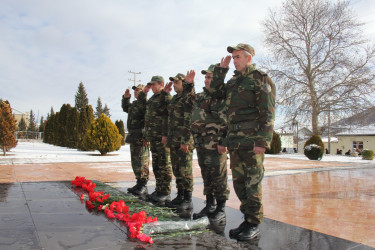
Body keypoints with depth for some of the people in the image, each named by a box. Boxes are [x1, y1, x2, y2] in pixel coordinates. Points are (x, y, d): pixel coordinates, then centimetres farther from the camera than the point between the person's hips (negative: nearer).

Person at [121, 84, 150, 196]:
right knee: (135, 161, 14)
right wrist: (126, 98, 23)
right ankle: (139, 183, 24)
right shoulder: (134, 103, 20)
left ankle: (143, 186, 2)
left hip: (141, 137, -10)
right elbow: (125, 108, 35)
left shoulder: (145, 102, -8)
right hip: (133, 136, 10)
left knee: (142, 161, -6)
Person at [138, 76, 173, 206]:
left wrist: (165, 134, -22)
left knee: (164, 165, -4)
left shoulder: (166, 97, -8)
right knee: (156, 165, 13)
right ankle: (159, 190, 22)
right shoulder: (153, 98, 20)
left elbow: (169, 117, -17)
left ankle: (165, 193, 2)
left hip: (162, 137, -9)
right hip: (153, 137, 9)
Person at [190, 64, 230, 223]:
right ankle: (210, 206, 28)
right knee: (206, 176, 15)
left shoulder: (223, 96, -8)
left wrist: (224, 141, -19)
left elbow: (229, 120, -13)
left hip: (215, 145, -8)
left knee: (218, 177, -1)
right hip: (201, 144, 8)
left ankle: (221, 210, 10)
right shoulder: (200, 96, 16)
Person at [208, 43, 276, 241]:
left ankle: (254, 225, 11)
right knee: (239, 182, 11)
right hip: (234, 142, 8)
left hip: (252, 141, -8)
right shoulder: (234, 81, 20)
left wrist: (262, 141, -18)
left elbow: (268, 113, -10)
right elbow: (214, 90, 20)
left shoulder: (261, 79, -4)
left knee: (252, 183, -1)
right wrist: (221, 69, 14)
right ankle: (247, 220, 23)